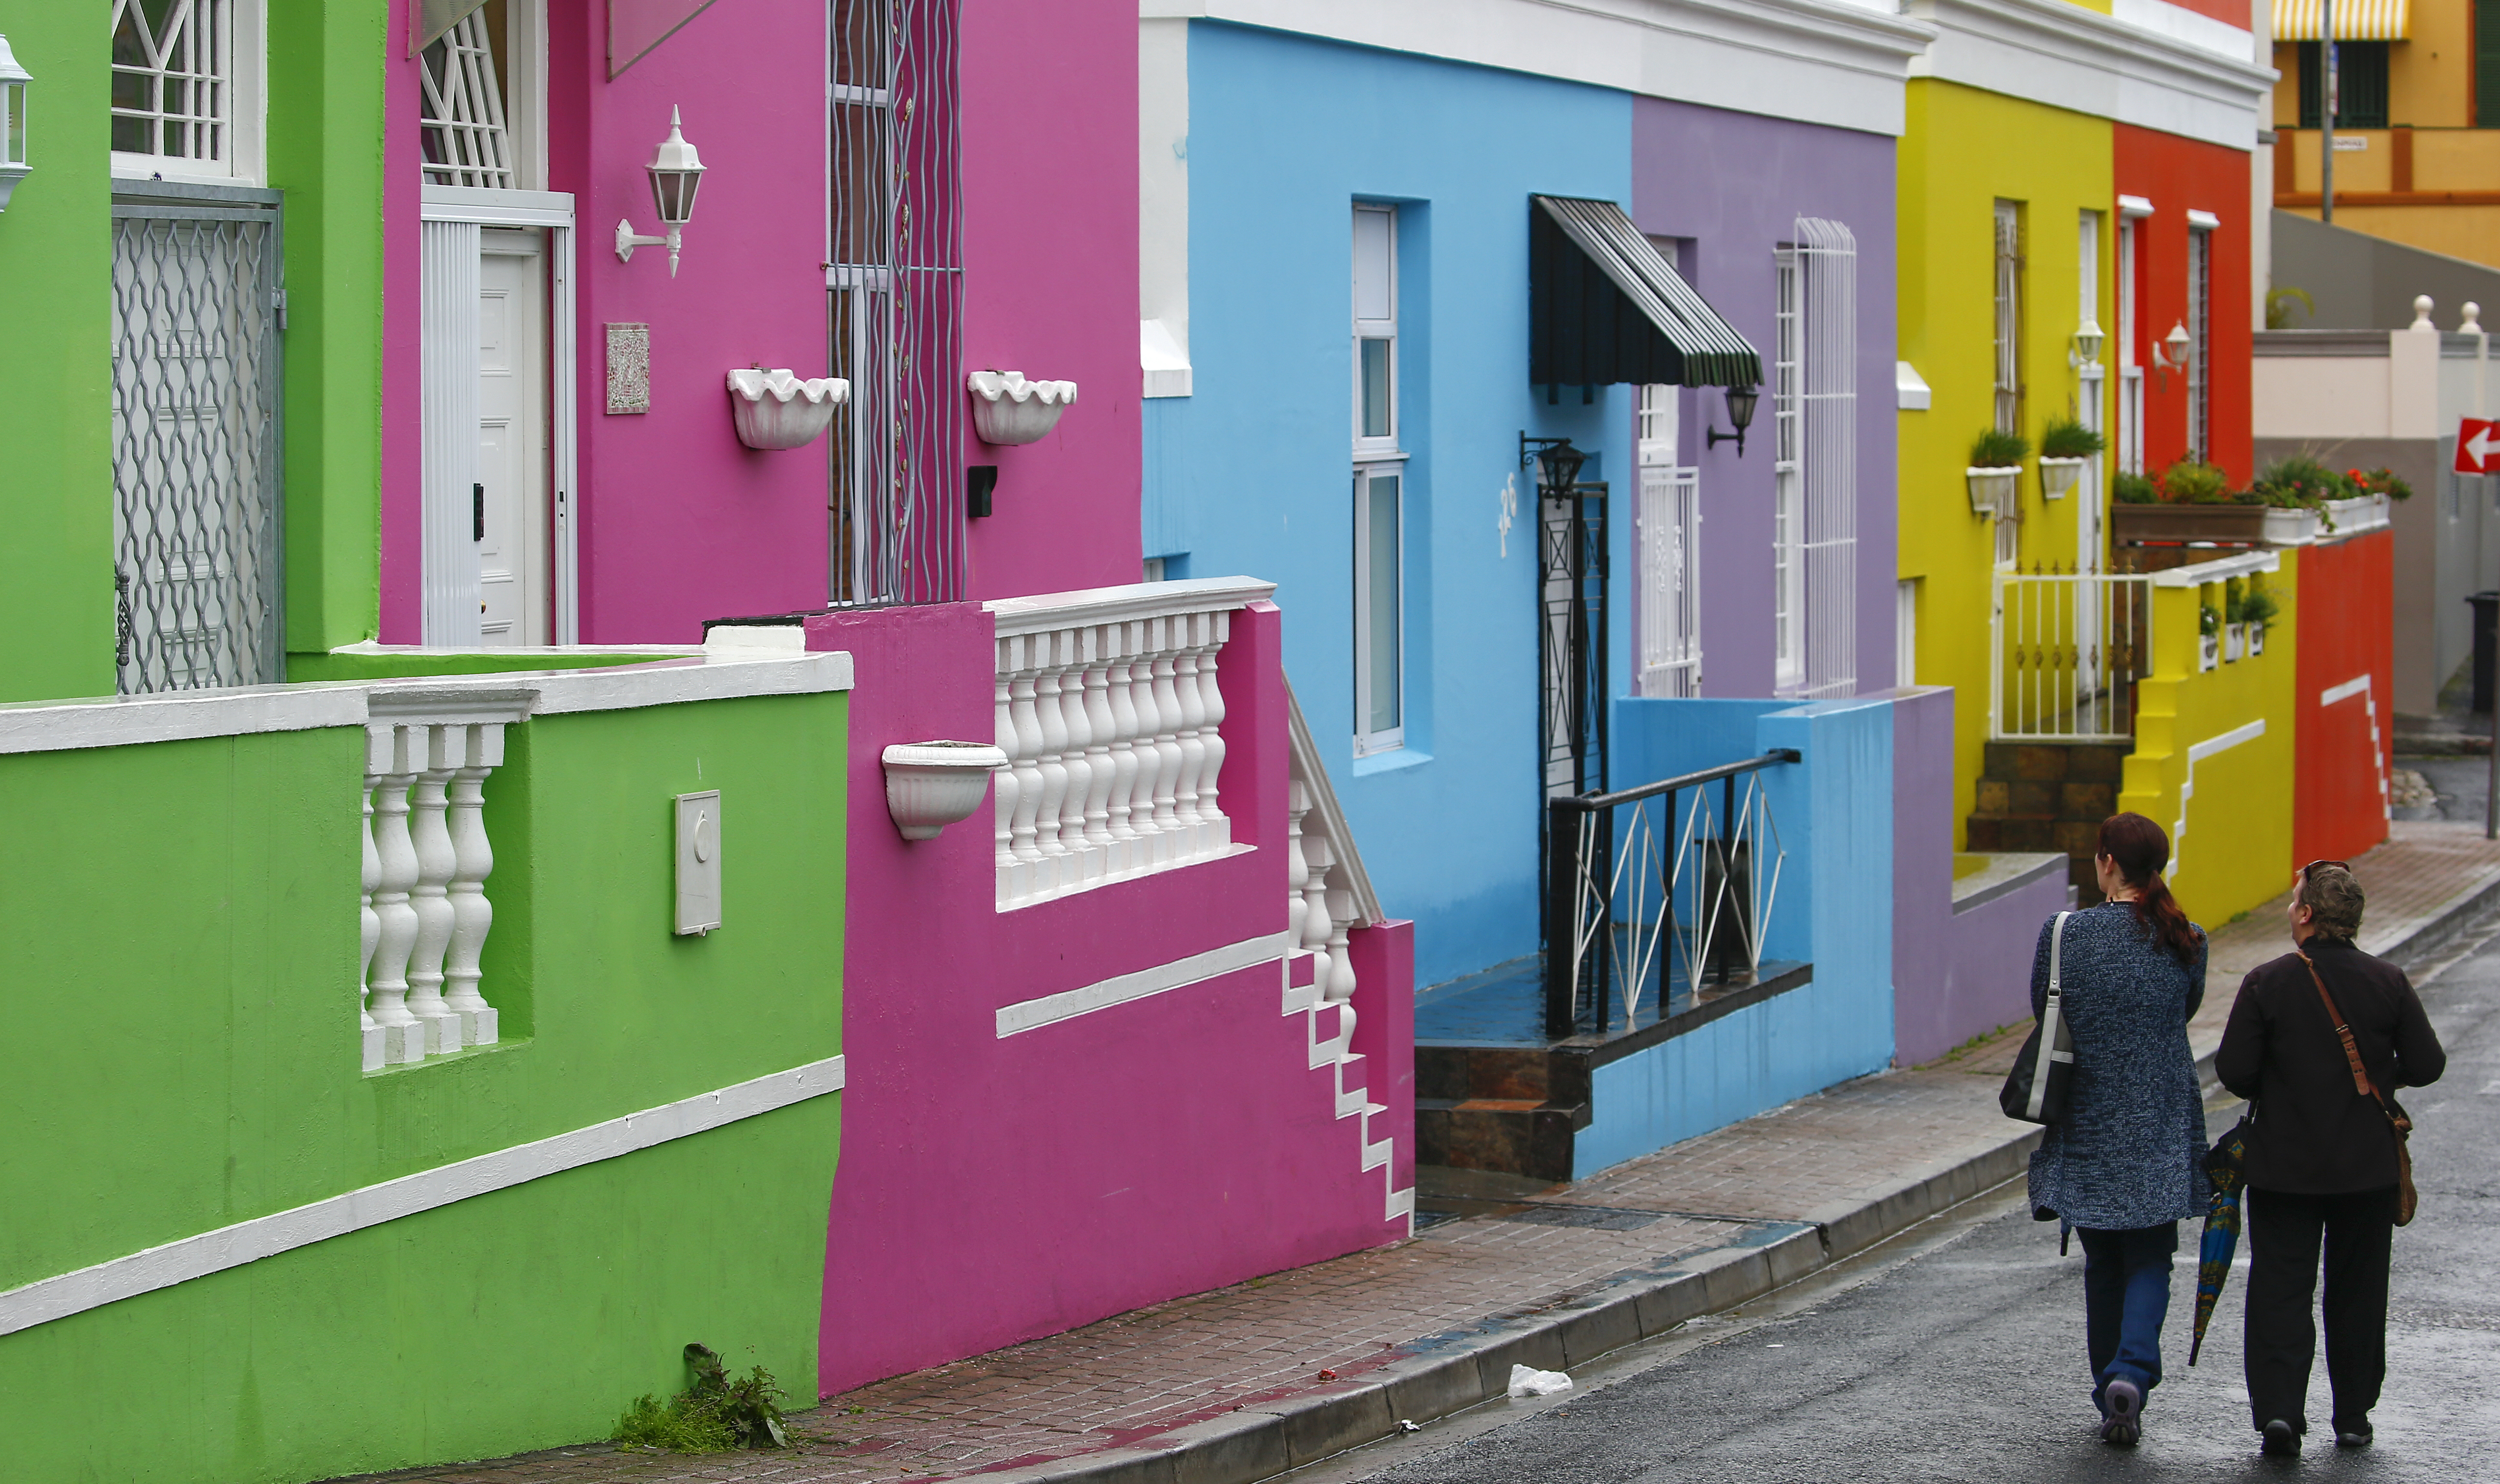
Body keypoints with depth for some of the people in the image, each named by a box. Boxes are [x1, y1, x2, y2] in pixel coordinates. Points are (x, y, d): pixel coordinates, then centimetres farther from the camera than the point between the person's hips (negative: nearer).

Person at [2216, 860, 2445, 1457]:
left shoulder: (2266, 984, -11)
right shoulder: (2388, 982, -5)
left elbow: (2233, 1070, -11)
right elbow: (2427, 1065, -5)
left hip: (2284, 1165, -2)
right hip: (2368, 1167, 2)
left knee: (2280, 1288, 2)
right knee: (2357, 1291, 13)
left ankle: (2279, 1408, -12)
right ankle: (2354, 1417, 18)